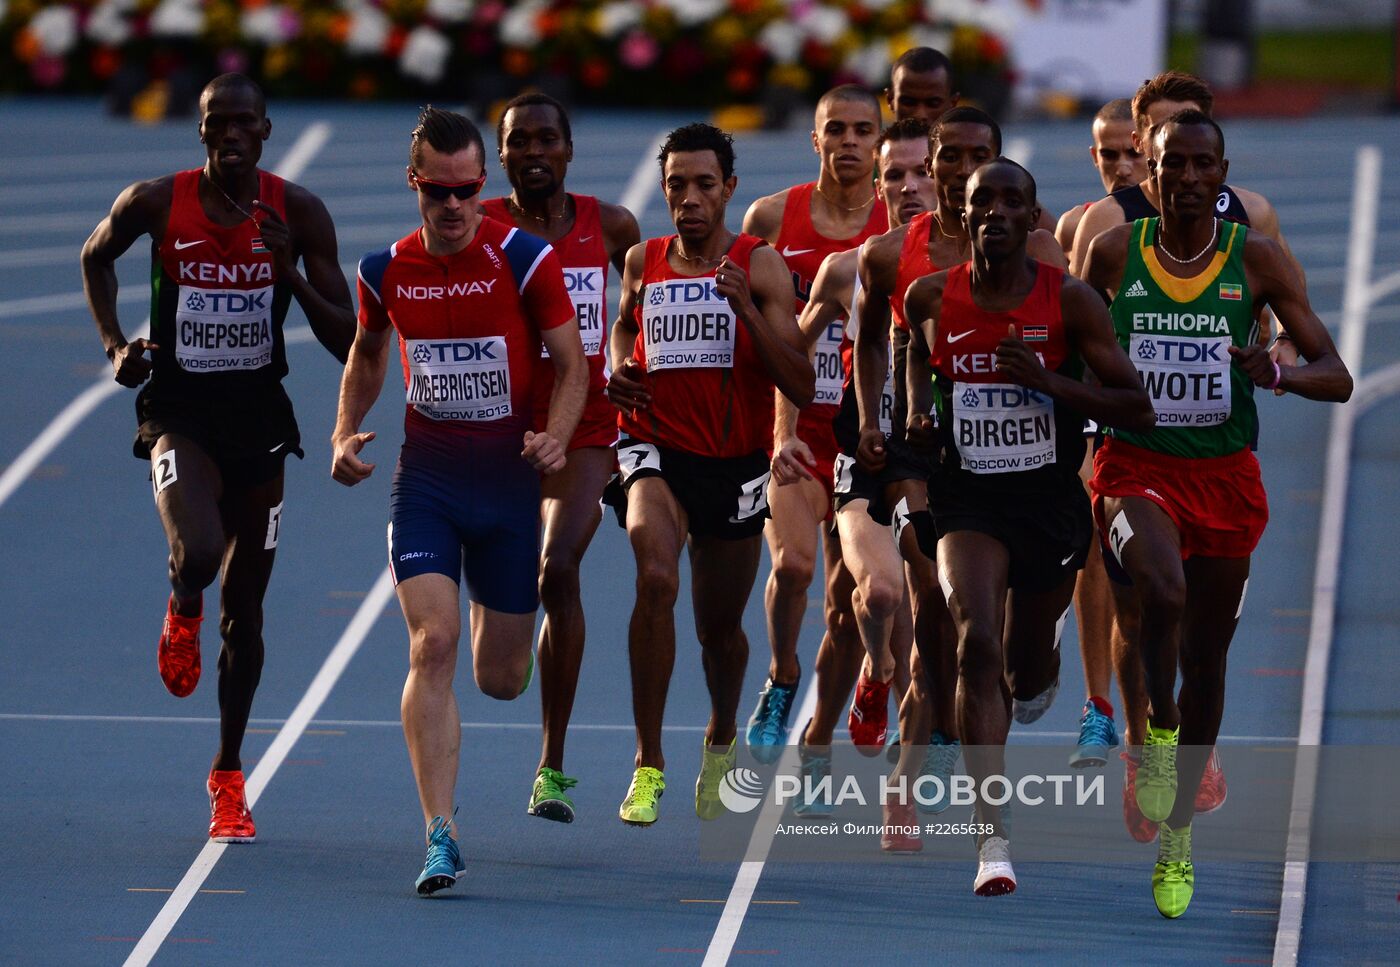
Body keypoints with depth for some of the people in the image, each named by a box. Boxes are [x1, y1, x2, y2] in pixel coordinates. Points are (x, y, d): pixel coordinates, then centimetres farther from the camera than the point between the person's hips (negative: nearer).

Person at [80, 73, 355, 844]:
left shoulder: (299, 214, -6)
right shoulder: (156, 203, -8)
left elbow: (346, 341, -6)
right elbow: (95, 256, 14)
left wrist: (290, 271, -20)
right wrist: (115, 343, 2)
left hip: (258, 412, 2)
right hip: (178, 405, -2)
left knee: (244, 607, 9)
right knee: (197, 553, -29)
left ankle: (229, 776, 25)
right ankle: (182, 615, 11)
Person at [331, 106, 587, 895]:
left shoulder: (526, 259, -9)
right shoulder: (387, 271, -1)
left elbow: (572, 364, -4)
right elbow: (368, 354, 19)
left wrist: (556, 437, -22)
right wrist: (346, 432, 4)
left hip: (510, 476, -1)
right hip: (426, 476, 1)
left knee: (502, 679, 9)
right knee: (432, 644, -17)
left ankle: (494, 618, 49)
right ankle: (441, 836, -17)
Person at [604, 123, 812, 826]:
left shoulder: (759, 266, -6)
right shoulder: (643, 262, 3)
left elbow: (802, 388, -13)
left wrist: (746, 308, -23)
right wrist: (618, 369, 6)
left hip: (735, 463, 0)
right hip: (655, 450, 0)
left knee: (720, 626, 13)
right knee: (656, 578, -28)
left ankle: (721, 741, 48)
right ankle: (648, 765, -22)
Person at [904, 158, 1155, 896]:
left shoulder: (1068, 300, -9)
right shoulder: (931, 298, -4)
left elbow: (1138, 409, -10)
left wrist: (1048, 382, -20)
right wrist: (919, 408, 6)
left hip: (1050, 498, 1)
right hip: (968, 499, -1)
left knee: (1026, 675, 16)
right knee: (976, 646, -23)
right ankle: (992, 837, -24)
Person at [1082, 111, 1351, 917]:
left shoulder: (1256, 259, -3)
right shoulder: (1112, 254, -1)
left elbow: (1337, 378, -4)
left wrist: (1278, 373, -25)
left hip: (1224, 473, 1)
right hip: (1137, 465, -1)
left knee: (1207, 658, 9)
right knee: (1161, 589, -33)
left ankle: (1177, 838, 26)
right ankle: (1157, 728, -5)